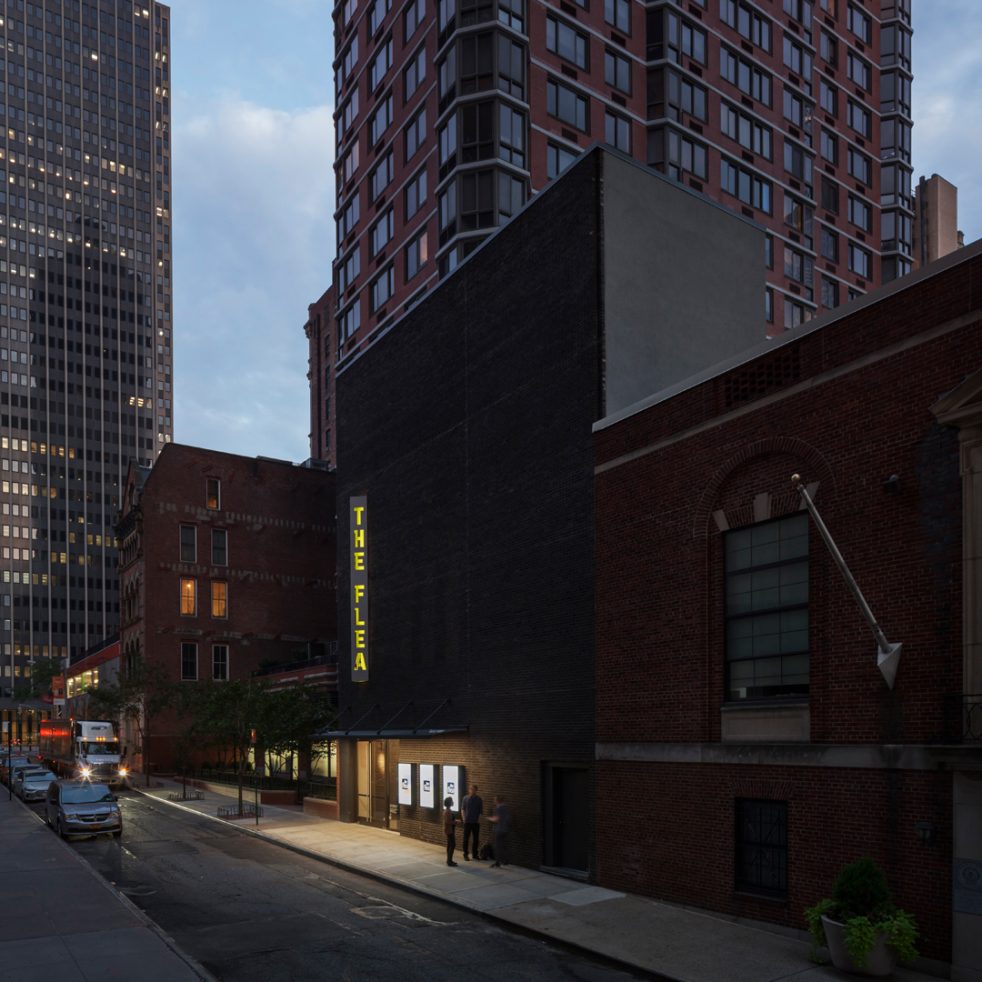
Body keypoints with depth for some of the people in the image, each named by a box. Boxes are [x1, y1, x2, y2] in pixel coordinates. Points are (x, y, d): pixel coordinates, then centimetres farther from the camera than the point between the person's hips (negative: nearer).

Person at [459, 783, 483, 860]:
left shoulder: (479, 799, 1)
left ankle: (475, 854, 19)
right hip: (467, 821, -1)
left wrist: (479, 818, -7)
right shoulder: (465, 798, -1)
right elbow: (462, 809, 3)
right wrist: (463, 818, -7)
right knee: (466, 838, 1)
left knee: (476, 838, 7)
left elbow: (481, 810, 4)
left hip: (476, 822, 1)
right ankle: (465, 854, 9)